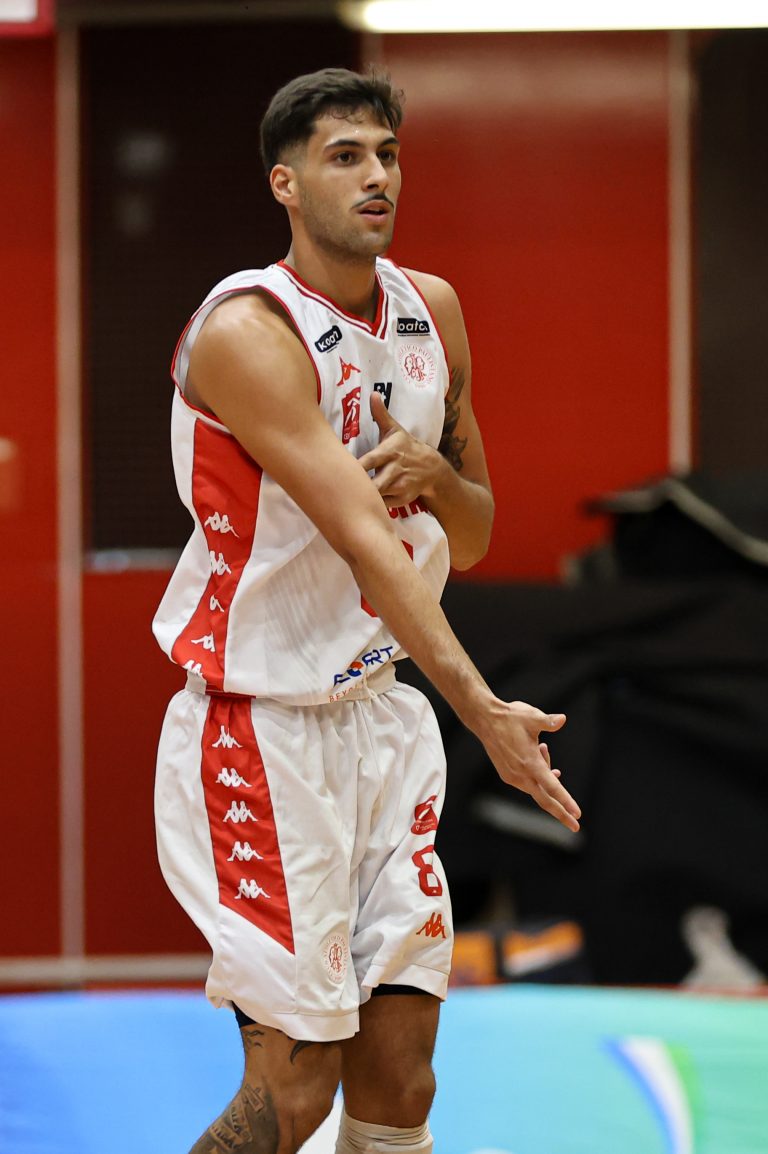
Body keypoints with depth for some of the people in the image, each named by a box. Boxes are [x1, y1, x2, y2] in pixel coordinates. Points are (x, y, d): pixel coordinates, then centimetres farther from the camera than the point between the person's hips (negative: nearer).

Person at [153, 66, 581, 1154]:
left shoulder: (433, 310, 7)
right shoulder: (246, 329, -17)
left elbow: (472, 540, 15)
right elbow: (361, 538, -27)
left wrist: (437, 479, -9)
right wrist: (484, 709, -35)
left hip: (383, 712, 7)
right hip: (261, 725, -7)